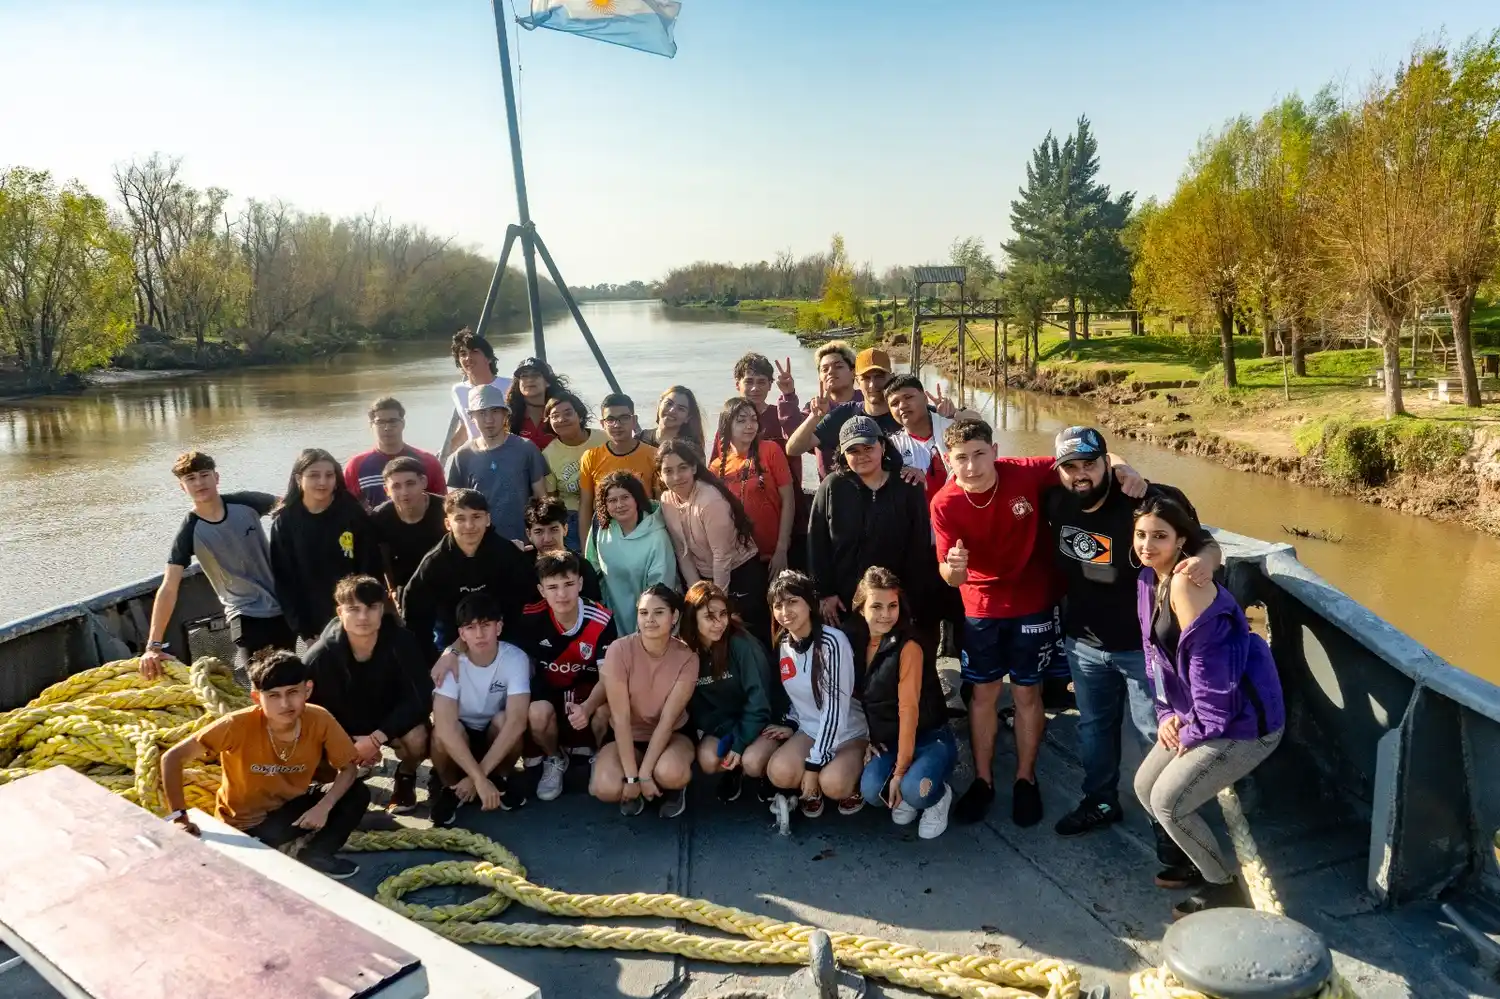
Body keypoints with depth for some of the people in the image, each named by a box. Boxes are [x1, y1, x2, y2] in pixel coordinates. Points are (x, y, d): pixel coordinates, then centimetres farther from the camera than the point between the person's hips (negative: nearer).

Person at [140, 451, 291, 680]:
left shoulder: (245, 503, -8)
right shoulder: (189, 533, -13)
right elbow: (169, 588, -17)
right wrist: (154, 645, -24)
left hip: (284, 604, 3)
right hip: (246, 614, -2)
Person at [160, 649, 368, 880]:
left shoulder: (319, 720, -21)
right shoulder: (239, 725, -29)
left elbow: (349, 768, -9)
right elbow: (172, 758, -23)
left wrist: (323, 807, -25)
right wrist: (178, 817, -27)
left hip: (291, 807, 4)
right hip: (245, 823, -4)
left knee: (358, 793, -15)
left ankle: (316, 855, -2)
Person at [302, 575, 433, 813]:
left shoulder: (402, 643, -26)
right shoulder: (318, 656, -23)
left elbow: (420, 700, -25)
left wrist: (376, 738, -31)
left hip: (390, 722, -2)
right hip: (343, 728, 2)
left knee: (416, 739, -33)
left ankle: (405, 777, 4)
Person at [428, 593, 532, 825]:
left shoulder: (516, 658, -24)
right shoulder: (451, 662, -26)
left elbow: (517, 722, -32)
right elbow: (444, 726, -37)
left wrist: (479, 775, -36)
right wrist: (479, 778, -45)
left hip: (496, 736, 1)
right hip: (458, 737, -1)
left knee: (504, 720, -32)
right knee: (443, 733, -34)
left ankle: (498, 779, -2)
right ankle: (448, 787, -3)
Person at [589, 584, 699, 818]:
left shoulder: (686, 658, -18)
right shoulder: (620, 650, -20)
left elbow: (667, 720, -19)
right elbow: (621, 718, -21)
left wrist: (644, 774, -26)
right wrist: (632, 777, -24)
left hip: (671, 734, 0)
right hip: (628, 737, 0)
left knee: (669, 773, -35)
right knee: (605, 788, -29)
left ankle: (674, 788, 4)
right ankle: (633, 790, 7)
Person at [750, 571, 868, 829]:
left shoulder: (832, 642, -24)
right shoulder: (782, 643, -2)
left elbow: (835, 706, -25)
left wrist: (813, 764, -23)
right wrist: (792, 724, -3)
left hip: (849, 731, -5)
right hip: (811, 729, 5)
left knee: (832, 784, -32)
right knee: (779, 773, -24)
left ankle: (853, 784, 3)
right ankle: (811, 790, 8)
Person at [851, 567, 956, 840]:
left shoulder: (909, 647, -19)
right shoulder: (857, 643, 0)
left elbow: (908, 709, -22)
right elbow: (860, 700, 7)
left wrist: (900, 771, -23)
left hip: (930, 739, -4)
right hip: (886, 741, 4)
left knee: (915, 790, -32)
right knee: (871, 790, -25)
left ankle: (939, 796, 4)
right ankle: (905, 796, 9)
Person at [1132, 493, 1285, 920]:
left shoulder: (1186, 583, -23)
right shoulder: (1149, 581, 5)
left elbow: (1208, 664, -24)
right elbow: (1157, 653, 12)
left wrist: (1194, 732, -14)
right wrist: (1167, 713, 3)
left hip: (1244, 721, -9)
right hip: (1195, 715, 9)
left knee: (1167, 801, -7)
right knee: (1145, 786, 12)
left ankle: (1225, 887, 15)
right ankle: (1200, 858, 33)